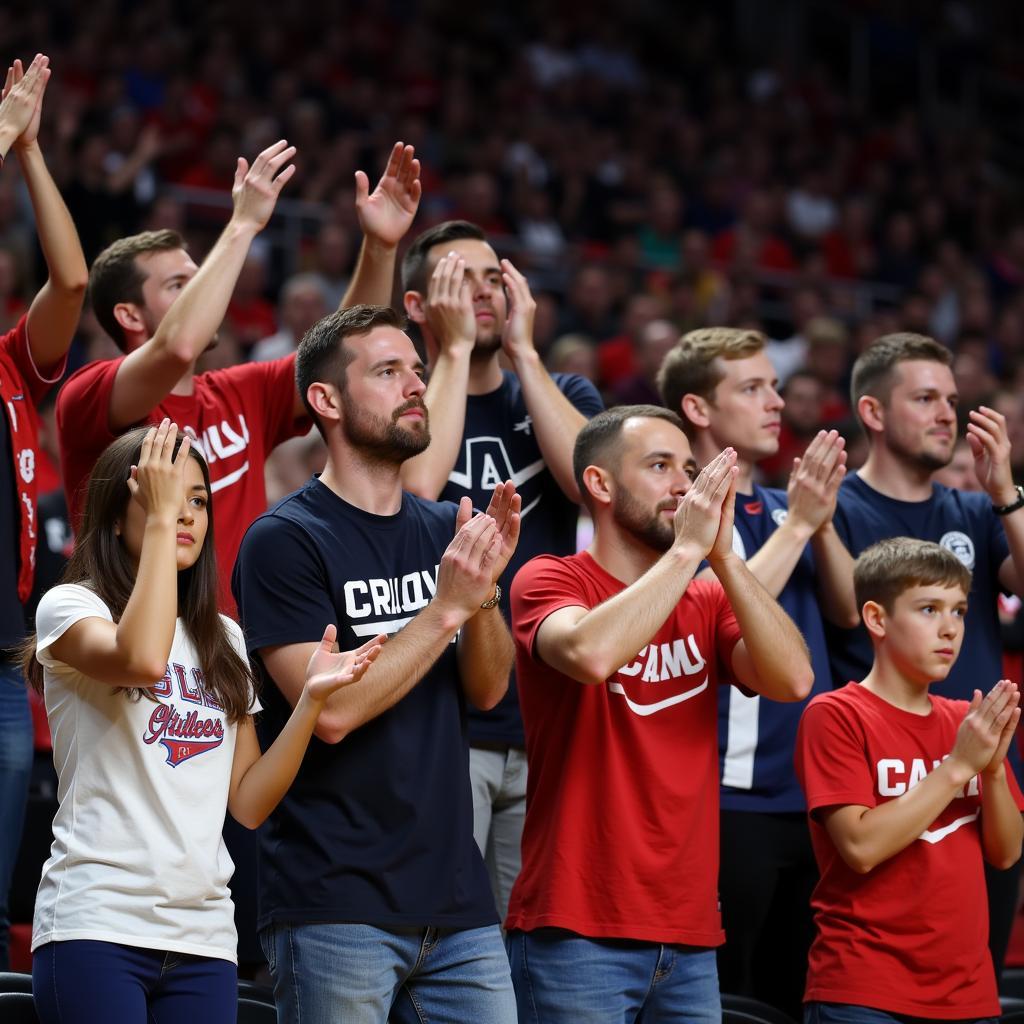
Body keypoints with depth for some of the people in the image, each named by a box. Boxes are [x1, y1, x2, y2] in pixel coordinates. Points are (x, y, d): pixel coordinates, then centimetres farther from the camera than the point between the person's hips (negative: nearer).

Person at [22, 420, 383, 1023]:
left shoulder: (224, 641, 17)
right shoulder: (70, 607, 0)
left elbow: (249, 804, 11)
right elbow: (142, 658, -24)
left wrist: (311, 699, -3)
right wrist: (159, 517, -16)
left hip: (203, 934, 5)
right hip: (97, 927, -5)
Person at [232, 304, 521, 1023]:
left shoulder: (444, 530, 12)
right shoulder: (285, 540, -7)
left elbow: (487, 688, 7)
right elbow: (331, 709, -15)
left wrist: (484, 588, -10)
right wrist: (447, 607, -17)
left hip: (456, 897, 6)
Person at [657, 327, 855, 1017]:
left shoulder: (781, 506, 13)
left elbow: (849, 610, 5)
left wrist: (822, 521, -10)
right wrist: (799, 523, -18)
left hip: (807, 793, 7)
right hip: (729, 797, -7)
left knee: (789, 995, 12)